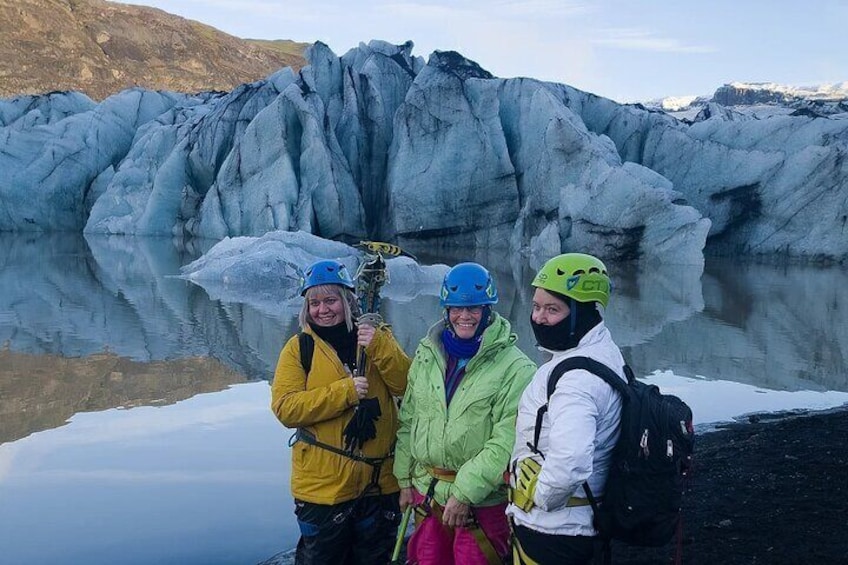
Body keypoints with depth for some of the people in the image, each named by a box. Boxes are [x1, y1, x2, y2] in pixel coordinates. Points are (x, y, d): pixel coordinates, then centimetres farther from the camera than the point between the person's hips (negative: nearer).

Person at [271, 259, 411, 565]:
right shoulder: (299, 347, -3)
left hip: (379, 482, 3)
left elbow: (409, 386, -8)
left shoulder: (377, 336, 3)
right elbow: (285, 407, -14)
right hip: (323, 485, -2)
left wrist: (379, 348, -22)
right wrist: (344, 392, -22)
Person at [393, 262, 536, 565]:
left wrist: (465, 493, -17)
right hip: (427, 492, 5)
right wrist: (405, 479, 10)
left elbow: (506, 442, -17)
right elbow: (408, 421, 11)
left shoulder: (515, 367, -13)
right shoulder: (427, 354, 4)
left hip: (483, 502, -5)